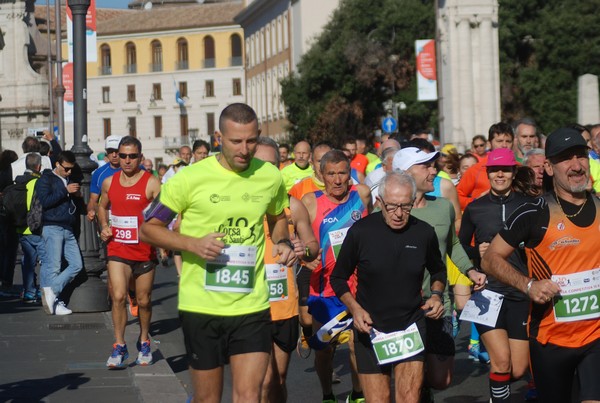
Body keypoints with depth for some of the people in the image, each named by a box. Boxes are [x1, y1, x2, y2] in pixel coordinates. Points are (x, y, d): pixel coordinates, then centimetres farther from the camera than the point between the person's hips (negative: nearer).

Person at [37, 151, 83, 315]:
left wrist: (77, 195, 12)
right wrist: (65, 191, -16)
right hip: (53, 228, -7)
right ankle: (53, 299, -3)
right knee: (53, 267, -8)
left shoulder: (69, 181, 22)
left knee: (77, 264, -2)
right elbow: (45, 201, -14)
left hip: (68, 229, 7)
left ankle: (51, 292, -2)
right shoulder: (46, 180, 0)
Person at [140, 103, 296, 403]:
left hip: (252, 306, 2)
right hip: (201, 306, -2)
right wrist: (193, 244, -18)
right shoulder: (190, 178, -8)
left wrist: (282, 242, 2)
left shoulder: (271, 177, 2)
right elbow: (148, 228, -2)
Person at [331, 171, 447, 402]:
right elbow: (338, 278, 2)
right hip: (370, 329, -1)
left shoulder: (424, 233, -3)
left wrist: (436, 294, -2)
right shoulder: (360, 231, -10)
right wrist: (355, 309, -13)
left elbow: (438, 271, 17)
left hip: (411, 326, 1)